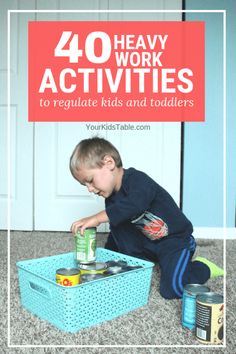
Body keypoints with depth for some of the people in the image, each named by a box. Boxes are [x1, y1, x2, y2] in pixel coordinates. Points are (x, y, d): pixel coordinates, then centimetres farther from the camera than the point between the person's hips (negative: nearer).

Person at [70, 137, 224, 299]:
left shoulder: (137, 180, -24)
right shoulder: (111, 198, 4)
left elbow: (134, 205, -47)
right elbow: (117, 230, 17)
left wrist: (97, 218, -51)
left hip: (176, 240, -9)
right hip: (147, 243, 9)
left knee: (172, 289, -19)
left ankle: (202, 267, 7)